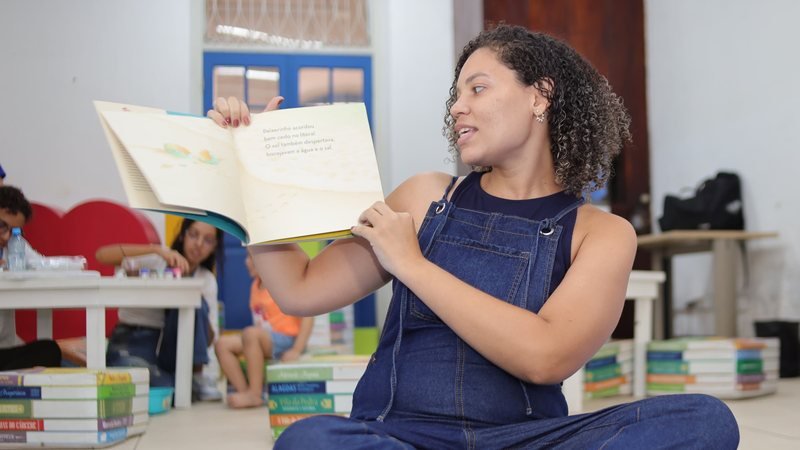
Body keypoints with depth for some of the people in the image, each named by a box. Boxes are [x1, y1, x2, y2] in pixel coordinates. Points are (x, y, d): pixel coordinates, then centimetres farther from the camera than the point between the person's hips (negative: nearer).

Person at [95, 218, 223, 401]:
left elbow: (208, 339, -1)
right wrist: (157, 249, -33)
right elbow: (102, 255, -24)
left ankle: (196, 376, -15)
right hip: (132, 346, -4)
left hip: (170, 348, 4)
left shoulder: (207, 280, 5)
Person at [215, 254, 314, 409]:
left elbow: (307, 316, -17)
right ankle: (244, 390, -14)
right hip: (265, 341, 8)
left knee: (250, 333, -34)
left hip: (285, 340, -8)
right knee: (222, 344, -5)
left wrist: (296, 350, -23)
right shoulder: (256, 285, 12)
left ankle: (255, 394, -28)